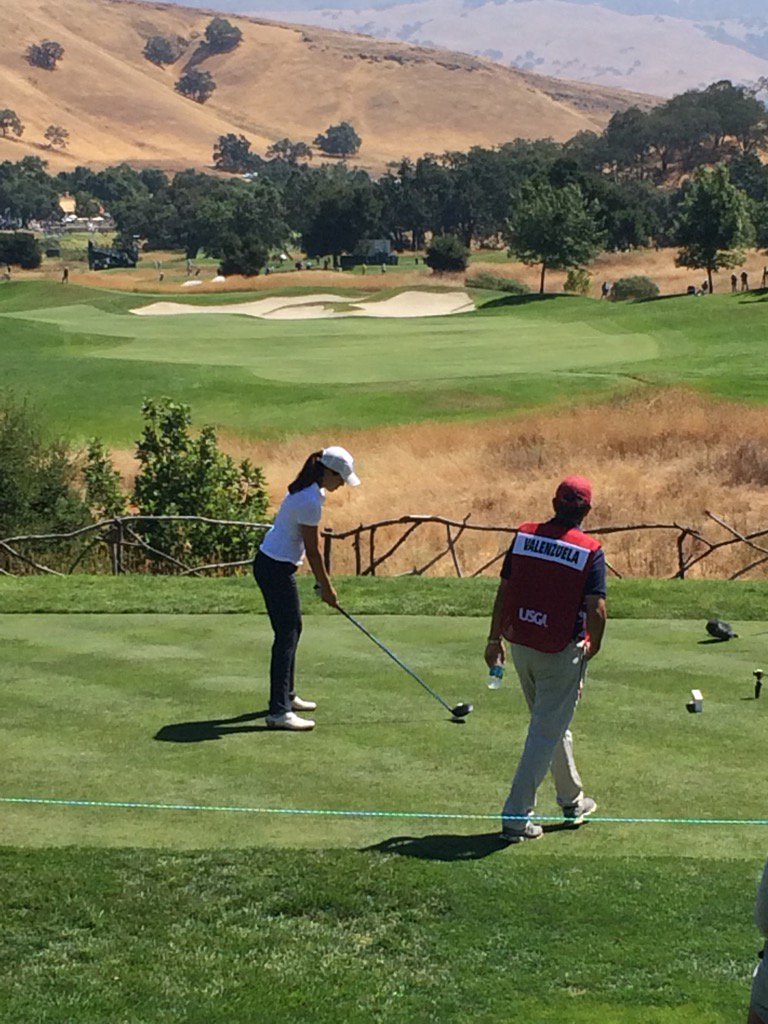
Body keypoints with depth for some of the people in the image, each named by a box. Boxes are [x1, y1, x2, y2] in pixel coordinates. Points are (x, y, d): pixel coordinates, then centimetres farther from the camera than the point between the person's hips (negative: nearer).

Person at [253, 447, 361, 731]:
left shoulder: (309, 490, 7)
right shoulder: (311, 501, -23)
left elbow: (309, 545, 14)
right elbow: (312, 550, -16)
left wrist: (323, 582, 15)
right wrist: (326, 587, -5)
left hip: (271, 563, 11)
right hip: (276, 569, -11)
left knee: (292, 628, 19)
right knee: (287, 635, -10)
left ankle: (286, 695, 32)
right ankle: (278, 712, -12)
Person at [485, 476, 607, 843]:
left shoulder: (524, 536, 0)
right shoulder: (590, 551, -12)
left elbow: (504, 591, 3)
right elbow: (596, 609, -16)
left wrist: (495, 639, 12)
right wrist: (592, 648, 2)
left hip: (521, 646, 5)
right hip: (562, 652, -5)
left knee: (552, 724, 22)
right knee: (546, 733, 3)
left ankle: (572, 800, 38)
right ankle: (516, 816, 0)